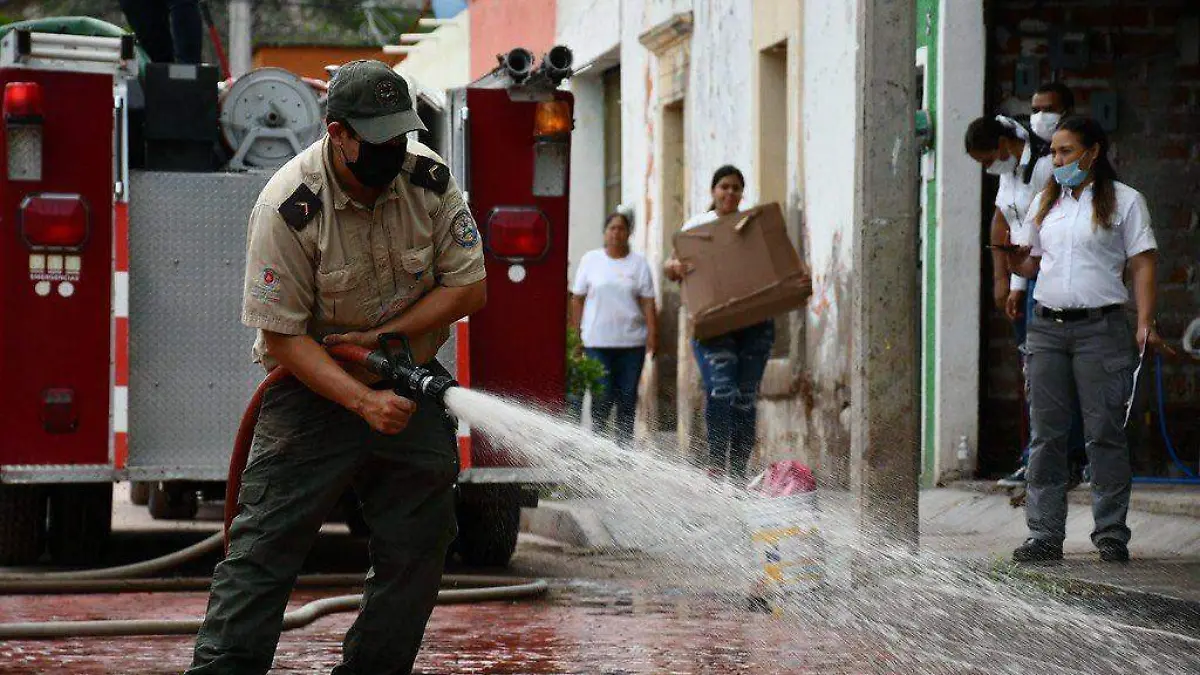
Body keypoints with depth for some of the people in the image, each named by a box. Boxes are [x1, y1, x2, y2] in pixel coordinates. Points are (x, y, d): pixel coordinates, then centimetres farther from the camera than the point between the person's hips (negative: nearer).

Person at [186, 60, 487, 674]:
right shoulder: (288, 207, -22)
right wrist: (364, 401, -29)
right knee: (266, 543, -11)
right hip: (315, 388, -4)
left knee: (419, 544, 4)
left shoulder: (430, 180, -9)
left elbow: (469, 288, -5)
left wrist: (379, 335, -16)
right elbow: (282, 336, -20)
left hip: (412, 382, 5)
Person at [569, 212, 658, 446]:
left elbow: (648, 303, 5)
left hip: (631, 340, 2)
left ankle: (624, 446, 12)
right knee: (602, 396, -9)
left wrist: (653, 334, -5)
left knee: (627, 397, 3)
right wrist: (575, 335, 2)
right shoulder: (591, 260, 5)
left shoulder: (638, 263, 7)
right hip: (597, 341, -1)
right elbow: (578, 300, 7)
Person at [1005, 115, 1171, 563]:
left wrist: (1145, 323, -12)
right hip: (1046, 327, 4)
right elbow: (1029, 263, 23)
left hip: (1100, 328, -4)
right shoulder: (1045, 203, 18)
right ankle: (1045, 535, 4)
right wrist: (1014, 258, -2)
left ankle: (1111, 534, 1)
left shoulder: (1124, 201, 3)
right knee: (1046, 433, 2)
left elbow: (1143, 264, -1)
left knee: (1105, 433, -4)